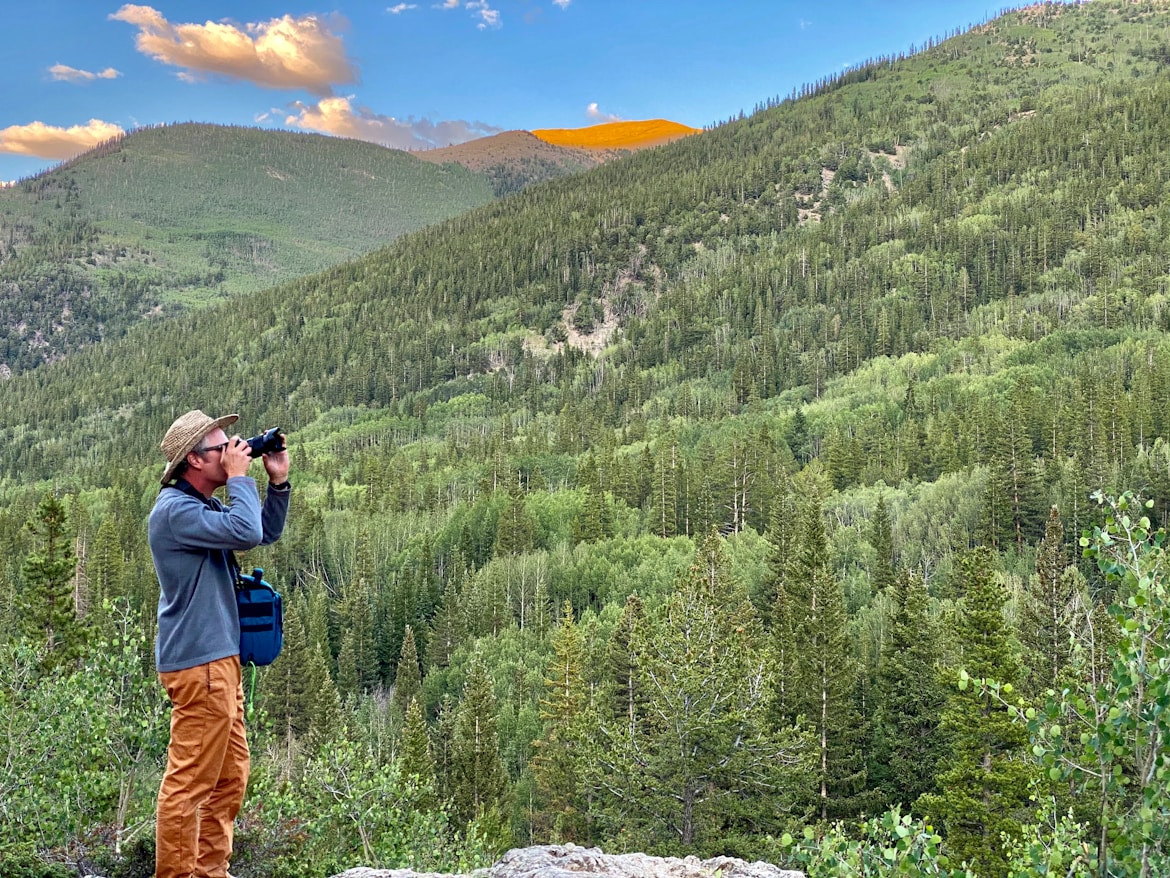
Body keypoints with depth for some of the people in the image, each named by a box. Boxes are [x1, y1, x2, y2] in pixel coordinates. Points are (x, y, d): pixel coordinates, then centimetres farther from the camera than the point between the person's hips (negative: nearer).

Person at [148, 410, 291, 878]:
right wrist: (239, 477, -14)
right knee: (190, 781, -5)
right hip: (198, 664, -11)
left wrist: (278, 481, 9)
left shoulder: (205, 506, 16)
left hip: (219, 658, 11)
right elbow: (245, 532, -27)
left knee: (231, 776, 15)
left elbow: (266, 532, 21)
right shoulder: (175, 510, -15)